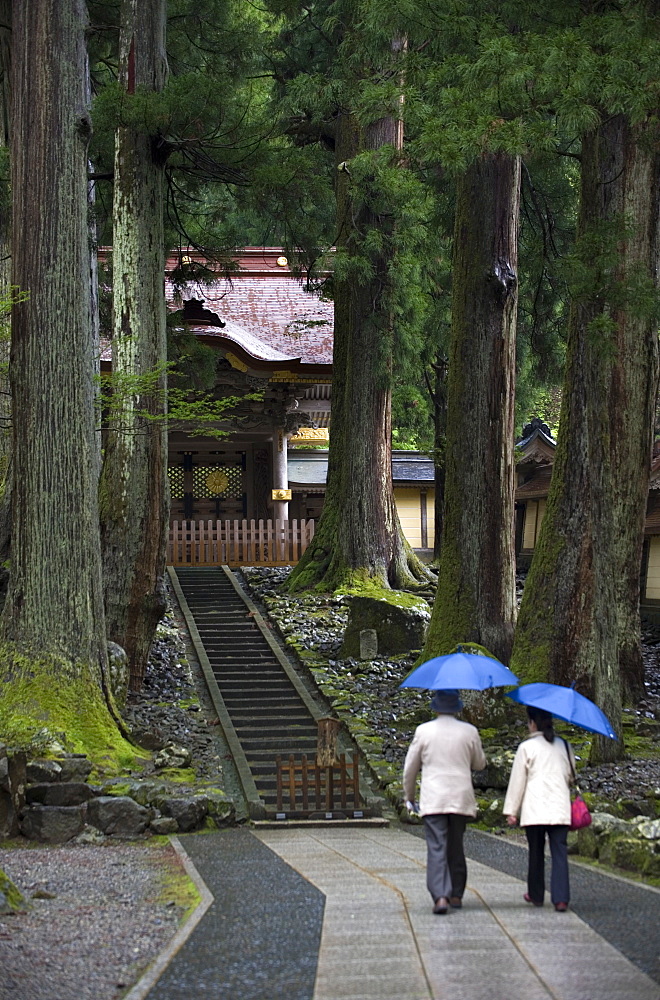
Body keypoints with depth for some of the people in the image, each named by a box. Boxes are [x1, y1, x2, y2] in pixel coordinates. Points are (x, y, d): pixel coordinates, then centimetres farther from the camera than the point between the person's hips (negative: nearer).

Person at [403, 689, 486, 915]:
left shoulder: (423, 731, -3)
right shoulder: (469, 732, 1)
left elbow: (410, 768, 4)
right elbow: (479, 764, 15)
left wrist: (409, 796, 18)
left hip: (433, 799, -2)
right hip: (461, 798, 2)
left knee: (436, 848, -7)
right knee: (456, 846, 16)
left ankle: (440, 896, -21)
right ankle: (456, 894, 21)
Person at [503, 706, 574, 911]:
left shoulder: (526, 747, -3)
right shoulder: (564, 746, 9)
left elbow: (517, 781, -2)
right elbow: (571, 775, 21)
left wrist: (511, 811, 3)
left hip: (534, 810, -3)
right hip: (560, 809, 3)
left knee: (536, 852, 10)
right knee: (559, 852, -2)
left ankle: (536, 895, 21)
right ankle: (561, 898, -13)